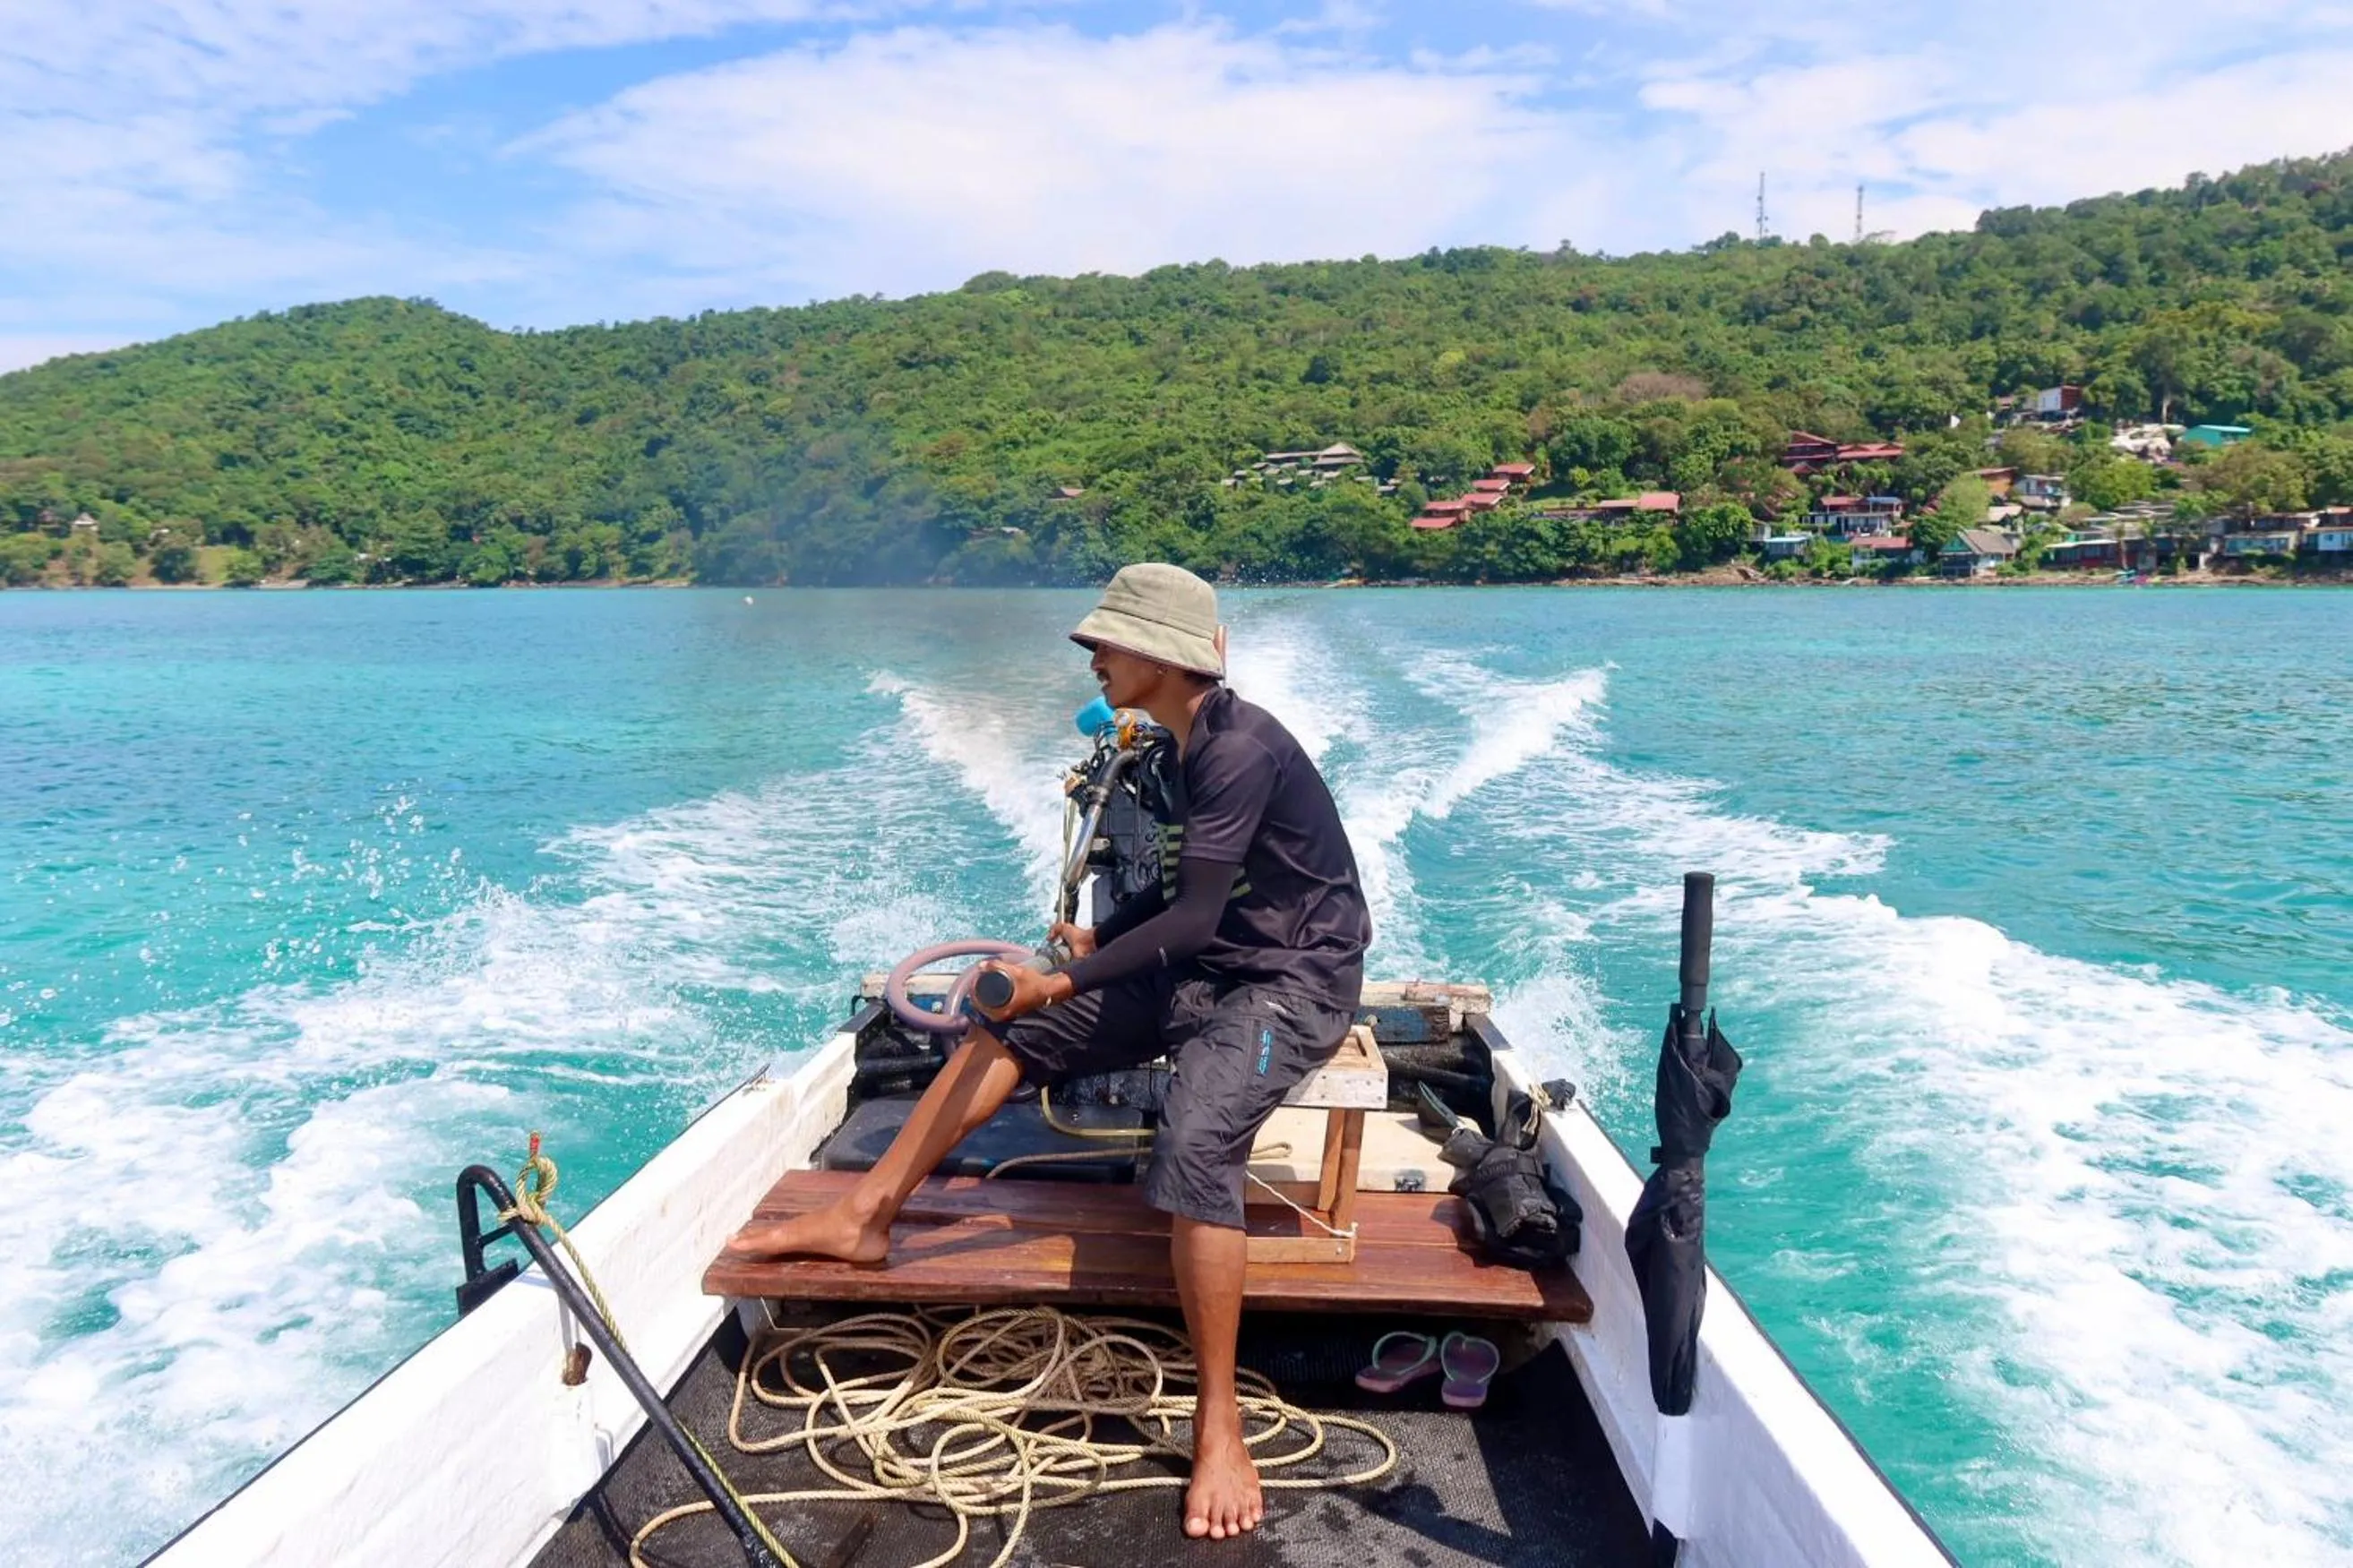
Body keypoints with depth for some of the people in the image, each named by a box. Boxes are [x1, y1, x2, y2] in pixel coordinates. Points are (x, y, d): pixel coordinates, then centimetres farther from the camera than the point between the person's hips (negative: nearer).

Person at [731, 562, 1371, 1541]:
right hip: (1209, 969, 10)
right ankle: (863, 1217, 12)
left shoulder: (1240, 749, -21)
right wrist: (1095, 937, 16)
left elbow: (1194, 919, -26)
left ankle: (1220, 1427, -25)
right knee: (1007, 1031, 4)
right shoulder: (1192, 748, 9)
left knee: (1194, 1146, -35)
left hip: (1293, 982, -10)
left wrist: (1063, 986, -26)